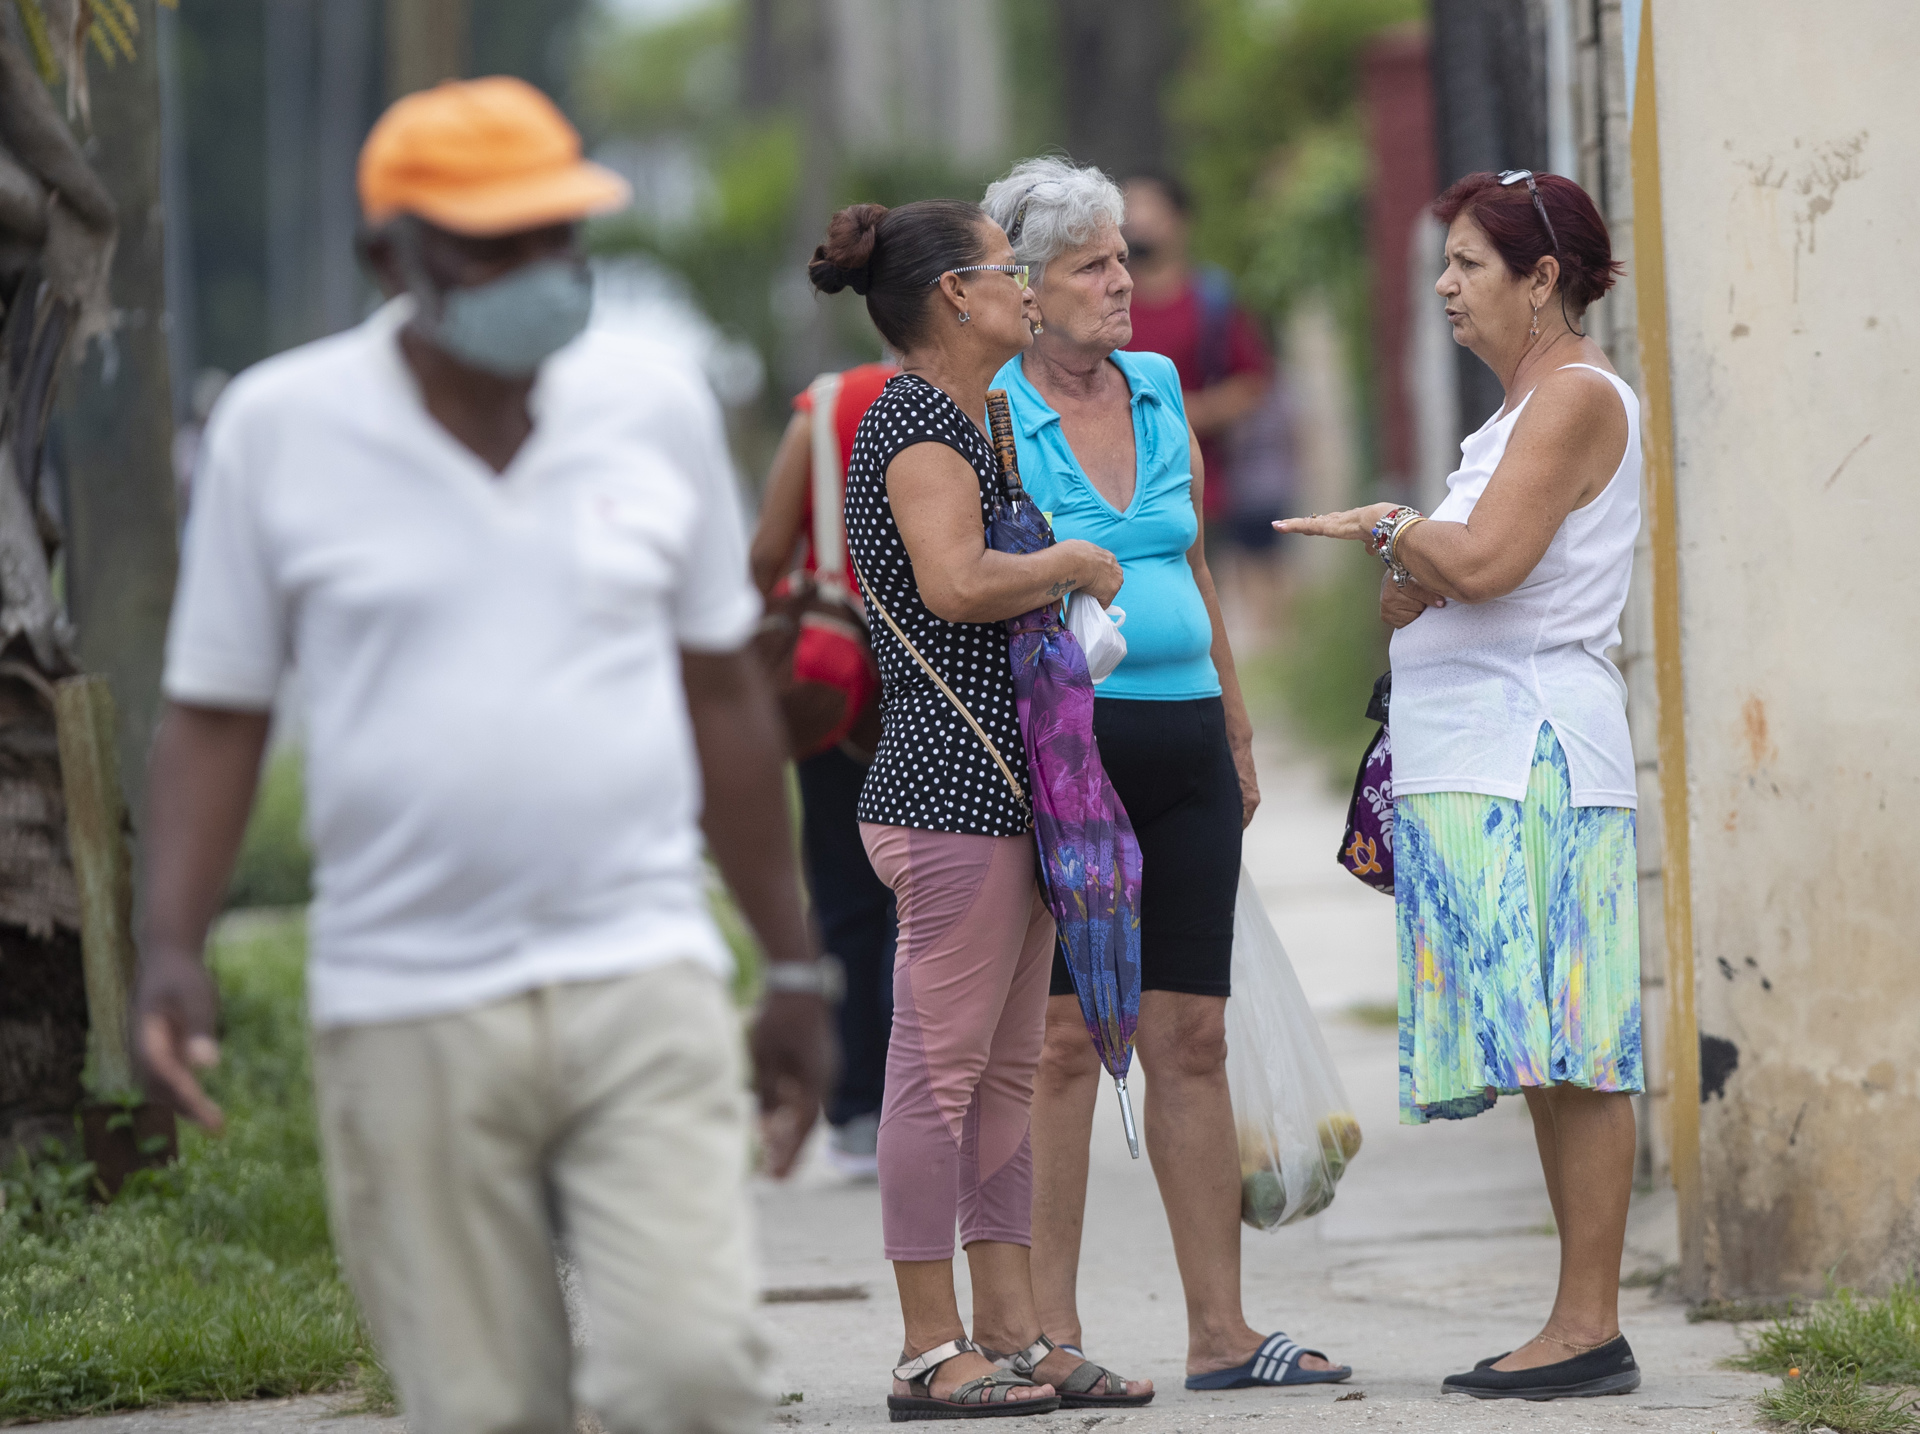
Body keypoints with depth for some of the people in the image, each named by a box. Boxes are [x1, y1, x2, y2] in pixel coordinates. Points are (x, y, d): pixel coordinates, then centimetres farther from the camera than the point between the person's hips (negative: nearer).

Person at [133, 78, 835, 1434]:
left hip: (641, 977, 1)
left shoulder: (656, 403, 6)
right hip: (405, 1011, -1)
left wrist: (794, 970, 19)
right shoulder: (278, 428, 0)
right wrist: (172, 949, -8)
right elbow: (216, 713, 6)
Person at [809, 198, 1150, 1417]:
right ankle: (933, 1353, -6)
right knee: (942, 1068, -7)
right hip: (952, 784, -11)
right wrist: (1077, 562, -10)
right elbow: (955, 581, -25)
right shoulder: (919, 419, -11)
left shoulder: (959, 420, 21)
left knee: (1007, 1071, 11)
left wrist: (1065, 582, 15)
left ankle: (1013, 1335, 14)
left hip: (1003, 788, 11)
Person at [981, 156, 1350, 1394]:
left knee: (1193, 1039, 5)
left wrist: (1239, 734, 20)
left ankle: (1220, 1330, 8)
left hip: (1183, 746, 6)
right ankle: (1052, 1332, 1)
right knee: (1063, 1039, -4)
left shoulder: (1162, 396, 14)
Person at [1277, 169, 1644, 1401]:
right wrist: (1411, 571, 5)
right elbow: (1457, 589, 24)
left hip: (1536, 756, -10)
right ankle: (1581, 1328, 7)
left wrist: (1393, 528, -3)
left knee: (1566, 1049, -11)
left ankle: (1592, 1326, -14)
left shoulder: (1580, 397, -7)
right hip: (1488, 764, 10)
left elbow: (1485, 561, -19)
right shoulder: (1529, 410, 23)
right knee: (1553, 1057, 7)